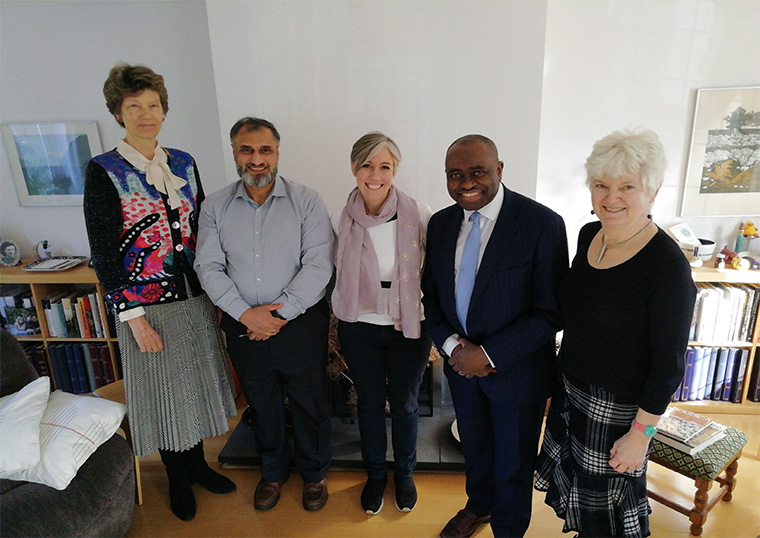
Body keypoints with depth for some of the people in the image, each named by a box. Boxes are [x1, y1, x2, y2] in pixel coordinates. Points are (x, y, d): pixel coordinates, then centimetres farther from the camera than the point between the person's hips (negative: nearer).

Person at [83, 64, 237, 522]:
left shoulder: (184, 163, 4)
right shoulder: (103, 171, -9)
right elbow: (102, 252, -11)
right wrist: (133, 317, -14)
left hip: (196, 298, 4)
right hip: (148, 305, -4)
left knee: (195, 384, 17)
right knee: (162, 391, 12)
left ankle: (197, 462, 41)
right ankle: (177, 478, 36)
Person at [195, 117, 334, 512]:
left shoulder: (306, 201, -7)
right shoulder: (215, 207, 2)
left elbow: (318, 265, -13)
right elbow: (208, 268, -2)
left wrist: (280, 314, -17)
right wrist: (245, 314, -14)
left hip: (300, 323, -2)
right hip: (243, 326, 3)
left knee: (310, 403, 12)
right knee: (261, 404, 19)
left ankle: (314, 473, 38)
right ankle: (272, 471, 44)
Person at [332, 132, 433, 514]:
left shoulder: (419, 216, -15)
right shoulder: (341, 221, -7)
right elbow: (336, 278, 5)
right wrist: (334, 331, 8)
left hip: (409, 328, -1)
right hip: (359, 330, 2)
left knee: (405, 404, 17)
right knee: (369, 403, 18)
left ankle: (405, 474, 44)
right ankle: (375, 474, 44)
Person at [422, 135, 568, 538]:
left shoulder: (542, 224, -20)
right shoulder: (441, 223, -3)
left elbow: (551, 312, -18)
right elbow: (431, 292, 5)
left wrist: (489, 354, -21)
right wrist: (451, 344, -10)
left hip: (517, 368, -4)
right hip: (460, 363, 5)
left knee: (513, 463, 18)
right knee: (474, 445, 27)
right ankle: (478, 505, 57)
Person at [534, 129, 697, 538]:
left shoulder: (667, 266, -23)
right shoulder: (588, 235, -2)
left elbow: (669, 364, -18)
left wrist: (641, 433, -14)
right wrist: (560, 376, 13)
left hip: (618, 407, -6)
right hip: (571, 390, 7)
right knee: (575, 487, 25)